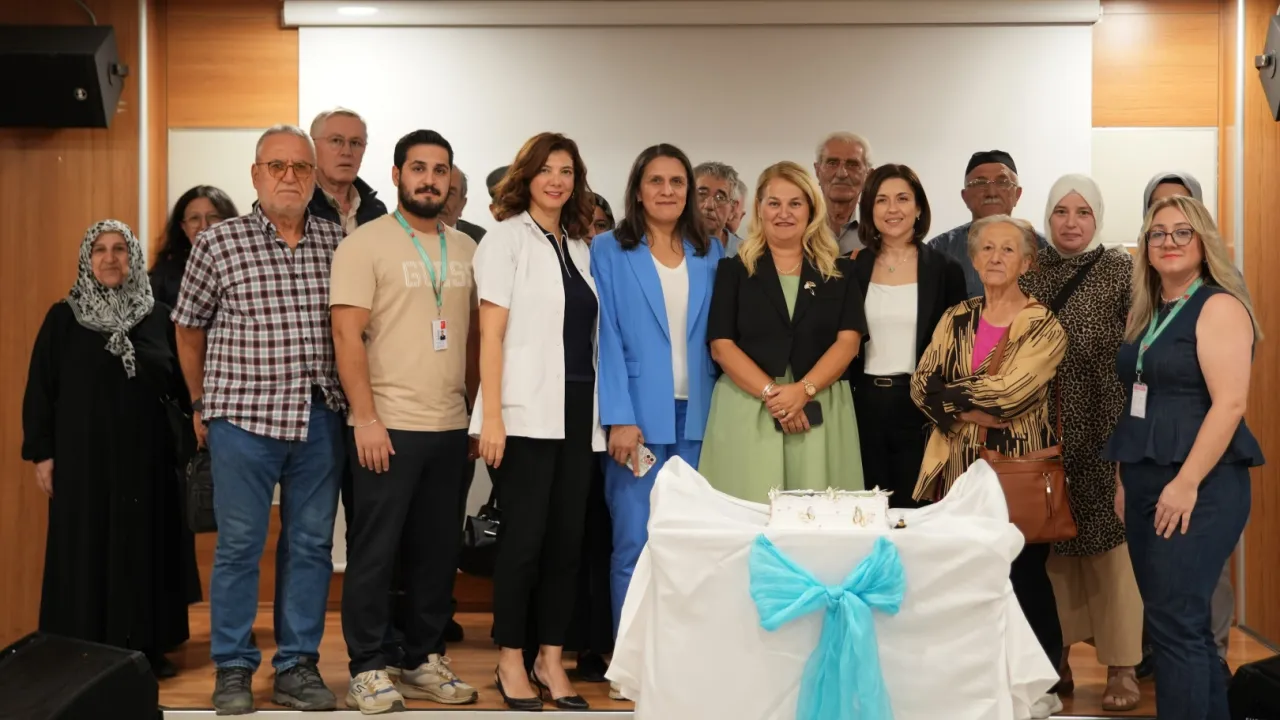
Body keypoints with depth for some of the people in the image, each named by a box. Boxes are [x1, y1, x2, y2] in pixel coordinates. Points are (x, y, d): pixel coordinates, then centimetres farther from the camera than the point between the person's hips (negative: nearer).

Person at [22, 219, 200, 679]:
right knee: (87, 551, 1)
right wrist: (42, 452, -3)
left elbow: (180, 386, 6)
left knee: (145, 548, 6)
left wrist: (189, 443, 0)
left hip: (146, 455, 2)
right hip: (84, 455, -1)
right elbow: (41, 389, 2)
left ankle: (147, 648, 15)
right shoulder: (63, 317, 2)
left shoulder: (158, 318, 5)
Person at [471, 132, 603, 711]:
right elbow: (491, 333, -7)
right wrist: (491, 415, -15)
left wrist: (604, 414, 8)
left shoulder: (580, 248, 15)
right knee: (525, 538, -2)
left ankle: (551, 658, 17)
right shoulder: (506, 238, -1)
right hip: (527, 413, -5)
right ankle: (510, 661, 11)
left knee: (567, 538, 6)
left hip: (576, 412, 5)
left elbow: (588, 333, 15)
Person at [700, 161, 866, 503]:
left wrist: (803, 390, -15)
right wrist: (771, 393, -14)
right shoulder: (733, 270, 7)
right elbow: (721, 345, -1)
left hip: (820, 411, 1)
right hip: (747, 408, -1)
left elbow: (848, 341, 1)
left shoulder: (840, 271, 10)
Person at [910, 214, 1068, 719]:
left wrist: (951, 395, -8)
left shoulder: (1044, 327, -5)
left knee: (1021, 571, 2)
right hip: (961, 465, 4)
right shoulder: (957, 320, 9)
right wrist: (971, 414, -15)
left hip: (1020, 465, -4)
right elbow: (922, 384, -2)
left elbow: (1008, 391, -18)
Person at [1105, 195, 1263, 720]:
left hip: (1199, 486, -8)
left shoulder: (1219, 307, -8)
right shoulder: (1143, 314, 15)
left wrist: (1186, 483, -21)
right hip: (1145, 485, 8)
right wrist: (1124, 480, 15)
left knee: (1175, 622, -8)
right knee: (1185, 621, 12)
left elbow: (1230, 403, -17)